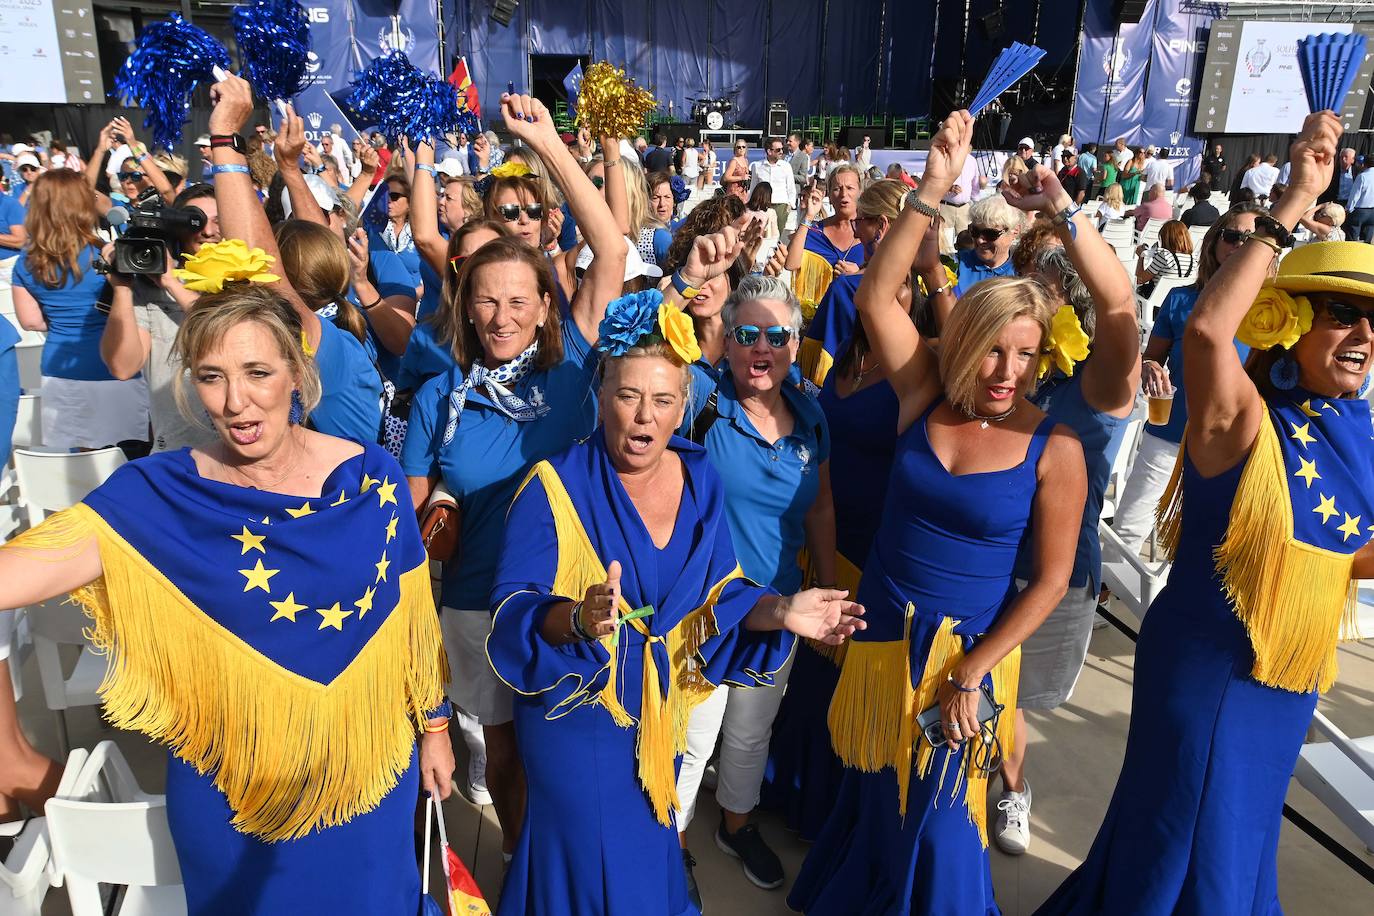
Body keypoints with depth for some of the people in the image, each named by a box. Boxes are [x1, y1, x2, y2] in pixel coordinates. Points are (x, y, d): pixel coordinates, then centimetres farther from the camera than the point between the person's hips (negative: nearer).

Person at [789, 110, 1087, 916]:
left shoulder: (1054, 448, -14)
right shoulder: (925, 397, -8)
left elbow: (1051, 581, -11)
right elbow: (876, 296, -17)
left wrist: (970, 674, -13)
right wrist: (933, 191, -23)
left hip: (972, 645, -3)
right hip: (883, 629, 3)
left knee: (940, 816, 12)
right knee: (876, 793, 22)